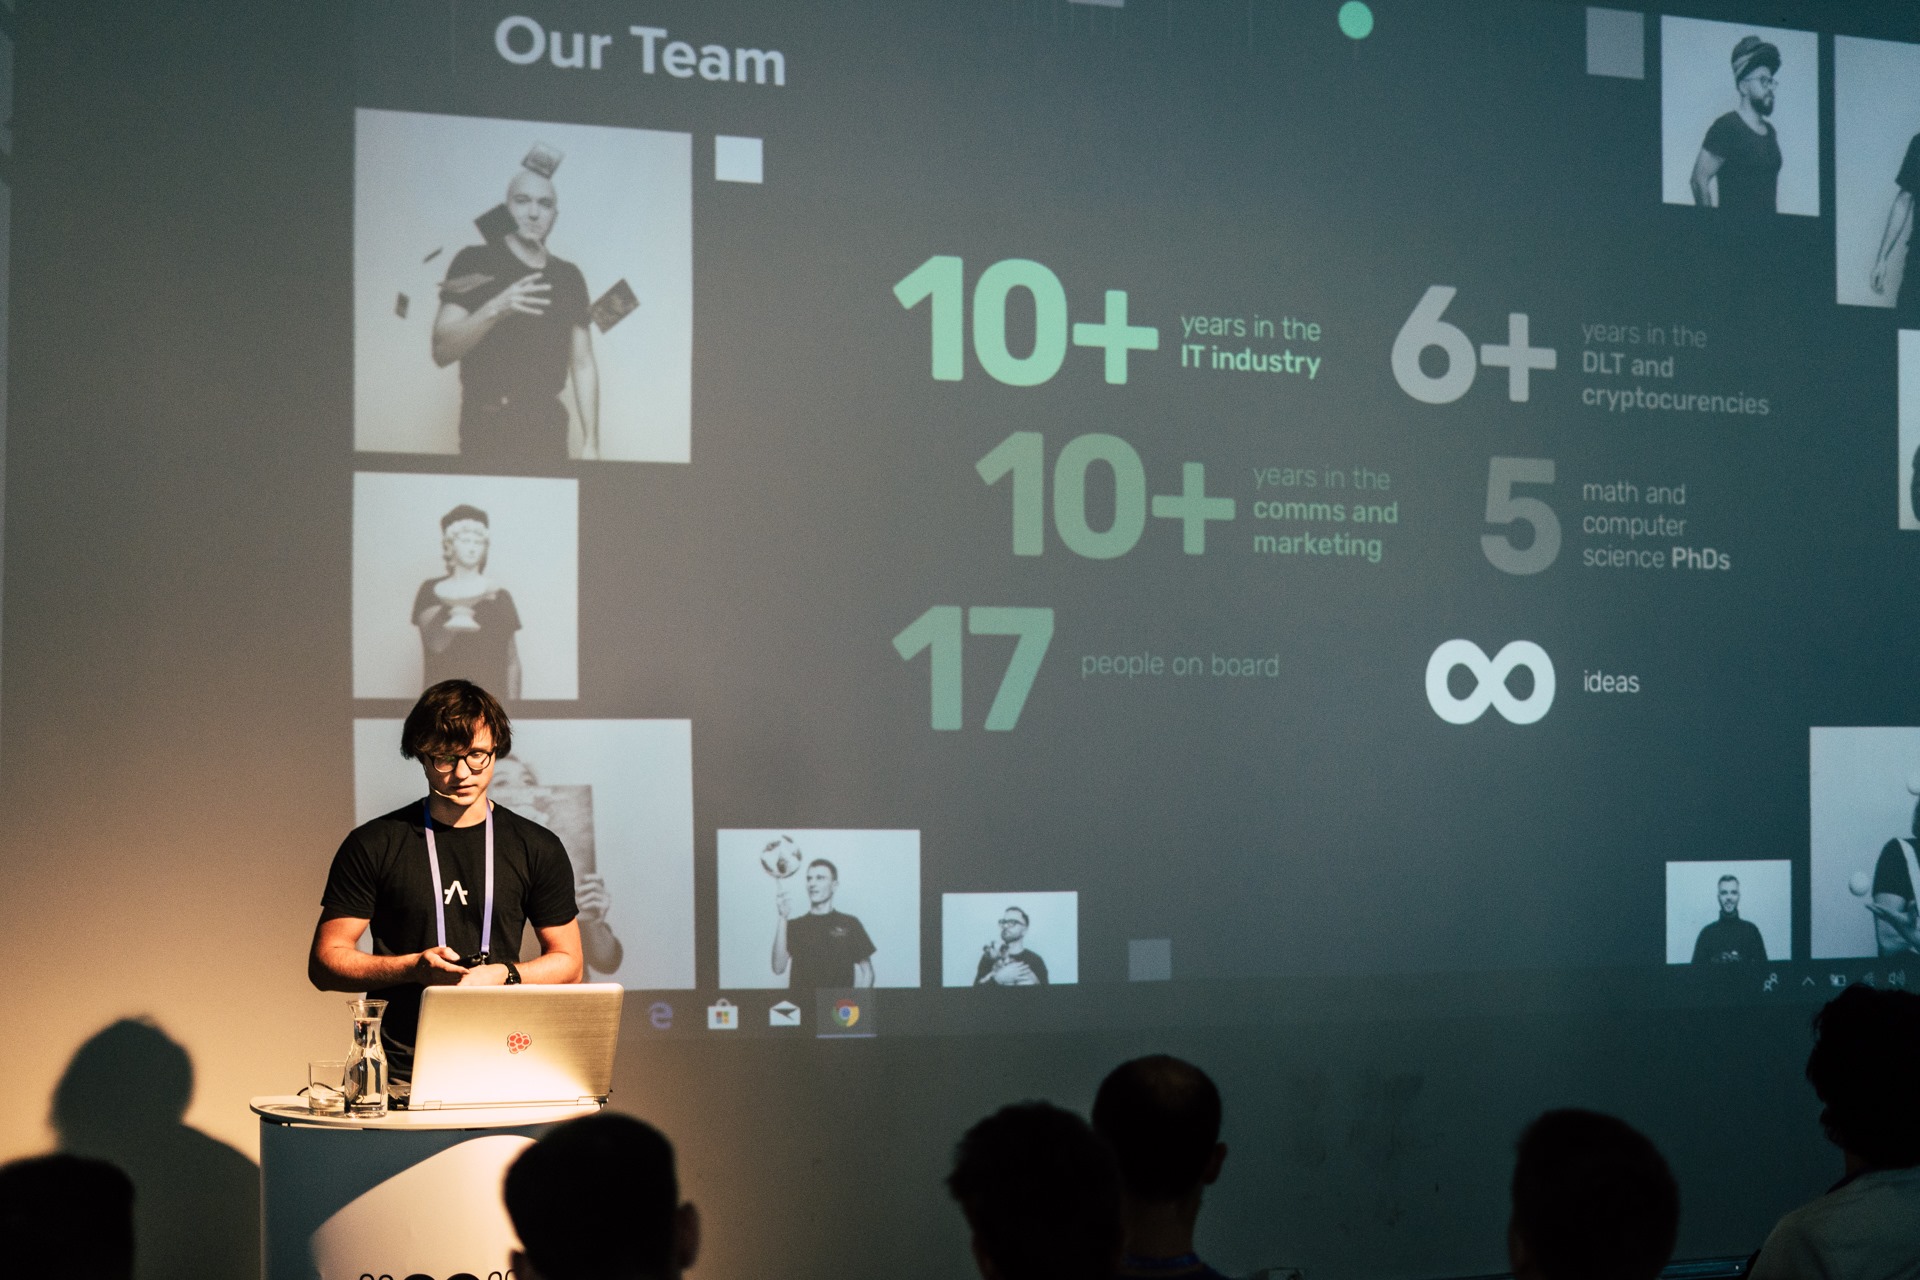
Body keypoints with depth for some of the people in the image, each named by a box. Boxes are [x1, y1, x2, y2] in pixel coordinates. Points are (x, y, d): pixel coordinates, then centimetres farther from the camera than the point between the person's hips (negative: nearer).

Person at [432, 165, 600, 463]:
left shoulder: (569, 277, 10)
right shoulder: (473, 262, -2)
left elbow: (583, 364, 10)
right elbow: (442, 351, -10)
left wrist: (590, 443, 2)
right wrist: (494, 309, -25)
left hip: (549, 425, 4)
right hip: (488, 426, -4)